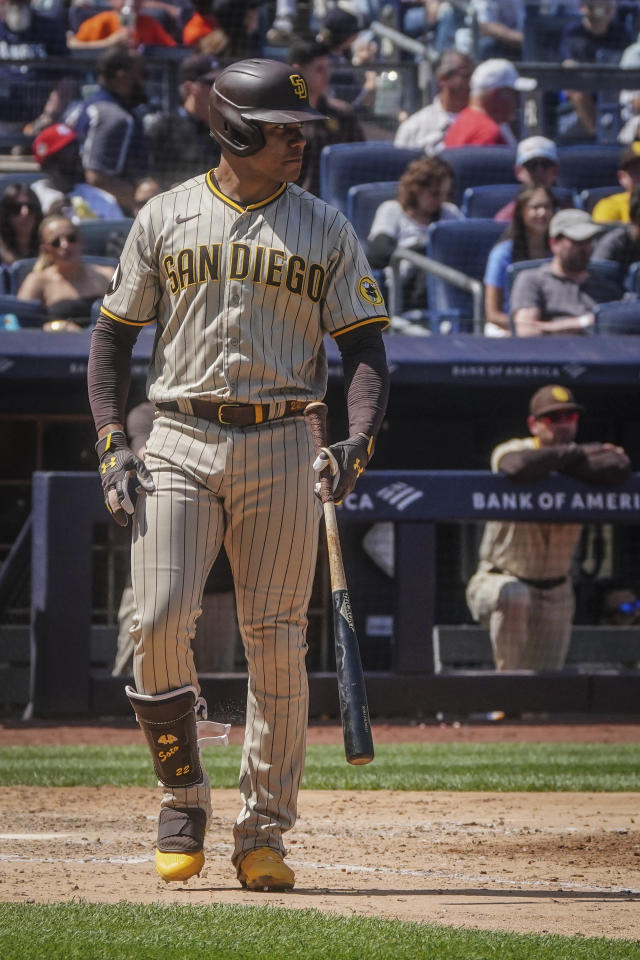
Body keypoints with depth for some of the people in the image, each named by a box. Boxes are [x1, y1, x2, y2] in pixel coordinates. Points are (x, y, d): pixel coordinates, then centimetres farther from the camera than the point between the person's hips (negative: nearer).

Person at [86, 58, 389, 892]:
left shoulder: (325, 230, 7)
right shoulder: (166, 218, 6)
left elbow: (365, 349, 5)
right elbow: (114, 335, 10)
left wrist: (360, 440, -13)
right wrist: (112, 446, -2)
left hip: (281, 449, 0)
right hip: (180, 442, 0)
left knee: (277, 645, -1)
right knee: (160, 621, -14)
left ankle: (264, 836, 7)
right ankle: (183, 802, 5)